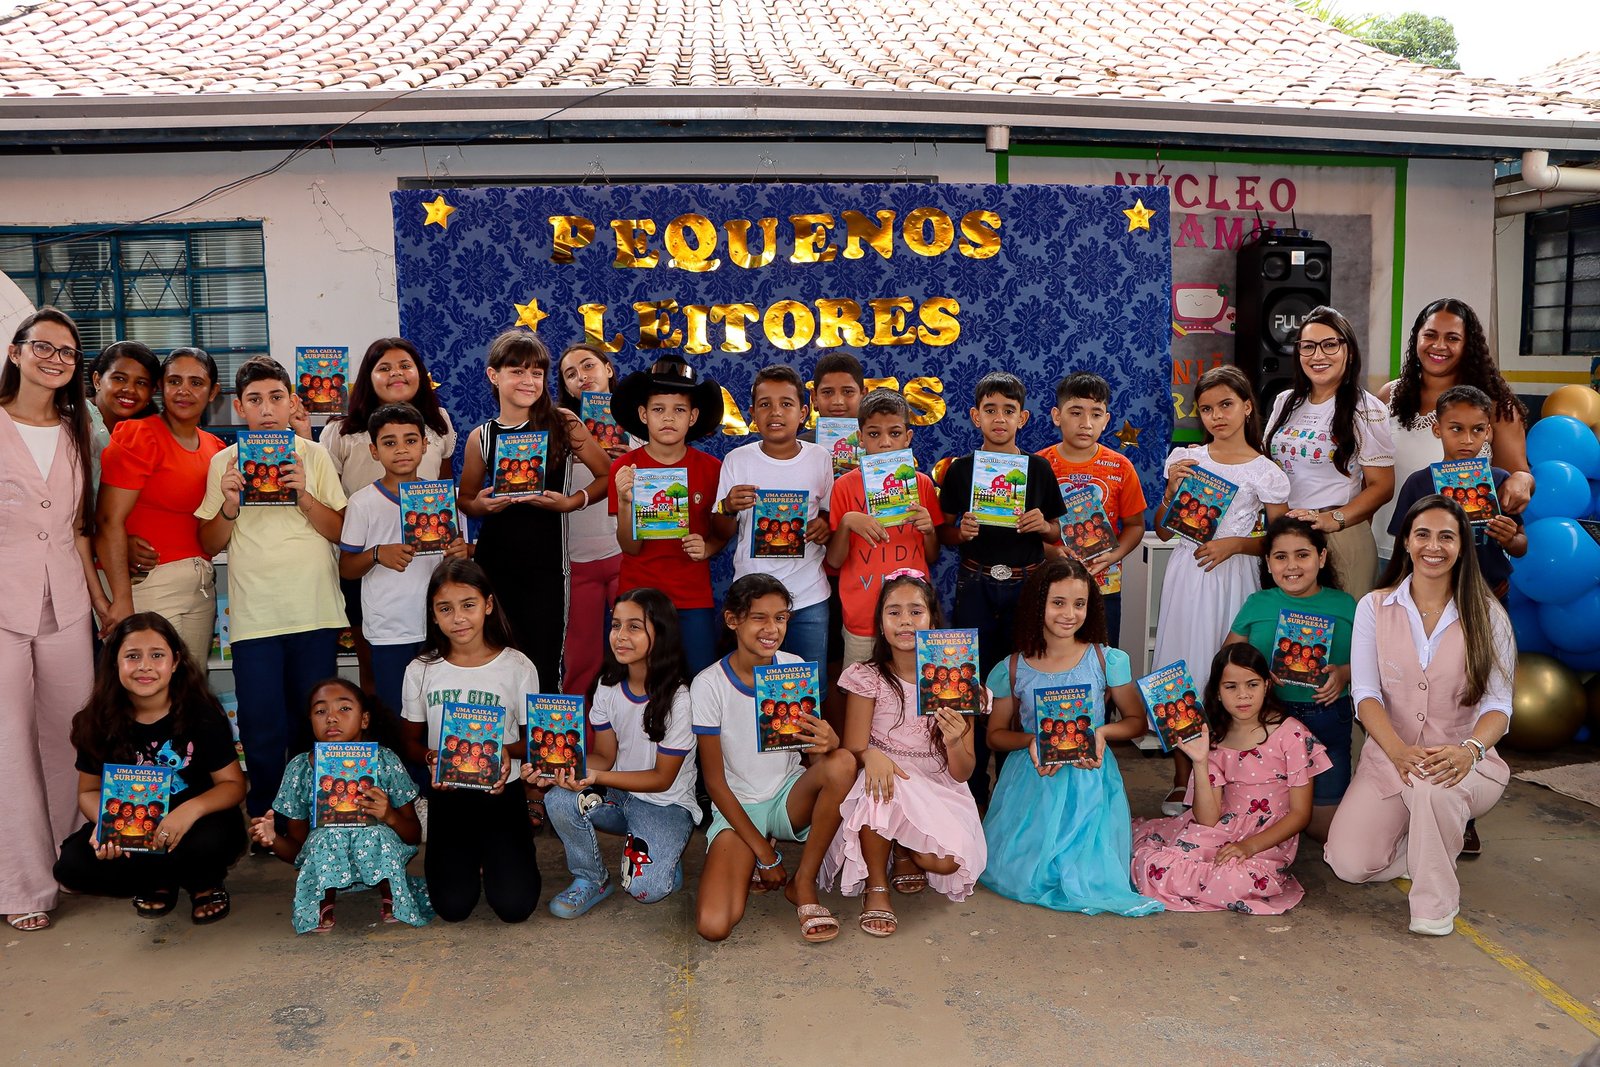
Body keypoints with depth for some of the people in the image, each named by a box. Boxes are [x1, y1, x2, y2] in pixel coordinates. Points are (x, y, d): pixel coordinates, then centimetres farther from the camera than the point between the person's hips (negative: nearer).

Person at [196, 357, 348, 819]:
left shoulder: (314, 455, 7)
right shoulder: (224, 462, 7)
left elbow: (340, 532, 4)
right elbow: (210, 544, 8)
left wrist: (303, 495, -11)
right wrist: (229, 505, -10)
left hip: (315, 611, 0)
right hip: (254, 616, 0)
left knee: (315, 723, 5)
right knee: (262, 729, -1)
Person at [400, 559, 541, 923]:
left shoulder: (518, 667, -7)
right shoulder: (421, 671, -1)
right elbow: (411, 741, 9)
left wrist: (509, 751, -21)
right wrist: (431, 757, -14)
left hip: (501, 789, -1)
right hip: (446, 794, 1)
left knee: (514, 904, -14)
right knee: (453, 906, -11)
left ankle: (494, 855, 20)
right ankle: (469, 858, 22)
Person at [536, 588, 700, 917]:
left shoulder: (678, 699, -19)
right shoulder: (608, 688, -1)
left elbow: (662, 778, -16)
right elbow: (604, 755, 1)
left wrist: (596, 777, -28)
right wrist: (559, 767, -20)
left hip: (666, 804, -5)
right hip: (617, 794, 5)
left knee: (643, 887, -27)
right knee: (558, 800, -24)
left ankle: (667, 860, 10)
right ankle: (591, 880, -1)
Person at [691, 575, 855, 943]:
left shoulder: (795, 669, -6)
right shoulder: (709, 685, -15)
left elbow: (812, 757, -4)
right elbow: (714, 780, -10)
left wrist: (827, 742, -31)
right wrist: (763, 853, -12)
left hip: (790, 797, 2)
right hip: (737, 808, -2)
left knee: (842, 763, -32)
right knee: (713, 926, -24)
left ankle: (803, 883, -13)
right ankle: (753, 864, 12)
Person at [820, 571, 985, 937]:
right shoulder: (867, 678, -4)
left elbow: (962, 773, -2)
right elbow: (853, 750, -7)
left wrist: (953, 742, -25)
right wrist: (871, 755, -31)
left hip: (938, 793, 1)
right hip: (889, 786, -1)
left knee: (946, 861, -29)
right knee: (877, 786, -37)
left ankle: (906, 852, 11)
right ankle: (875, 887, -12)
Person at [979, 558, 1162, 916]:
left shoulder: (1108, 661, -3)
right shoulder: (1011, 670, -1)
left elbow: (1137, 721, 5)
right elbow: (996, 734, 7)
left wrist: (1103, 732, -16)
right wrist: (1031, 740, -14)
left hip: (1090, 782, -1)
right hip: (1032, 783, 1)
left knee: (1091, 879, -13)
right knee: (1016, 874, -8)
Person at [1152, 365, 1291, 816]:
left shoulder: (1266, 473, 1)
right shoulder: (1186, 459, 7)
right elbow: (1163, 530, 8)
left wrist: (1235, 544, -13)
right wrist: (1172, 489, -8)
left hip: (1233, 577, -2)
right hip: (1186, 575, 2)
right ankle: (1182, 779, 15)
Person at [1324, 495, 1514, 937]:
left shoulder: (1487, 615, -2)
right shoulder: (1374, 607, 1)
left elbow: (1498, 702, -7)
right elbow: (1365, 694, -6)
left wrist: (1469, 749, -29)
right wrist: (1400, 751, -25)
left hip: (1463, 762, -2)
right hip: (1389, 755, 2)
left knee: (1434, 785, -39)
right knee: (1350, 863, -17)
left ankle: (1436, 901, -13)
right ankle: (1428, 844, 17)